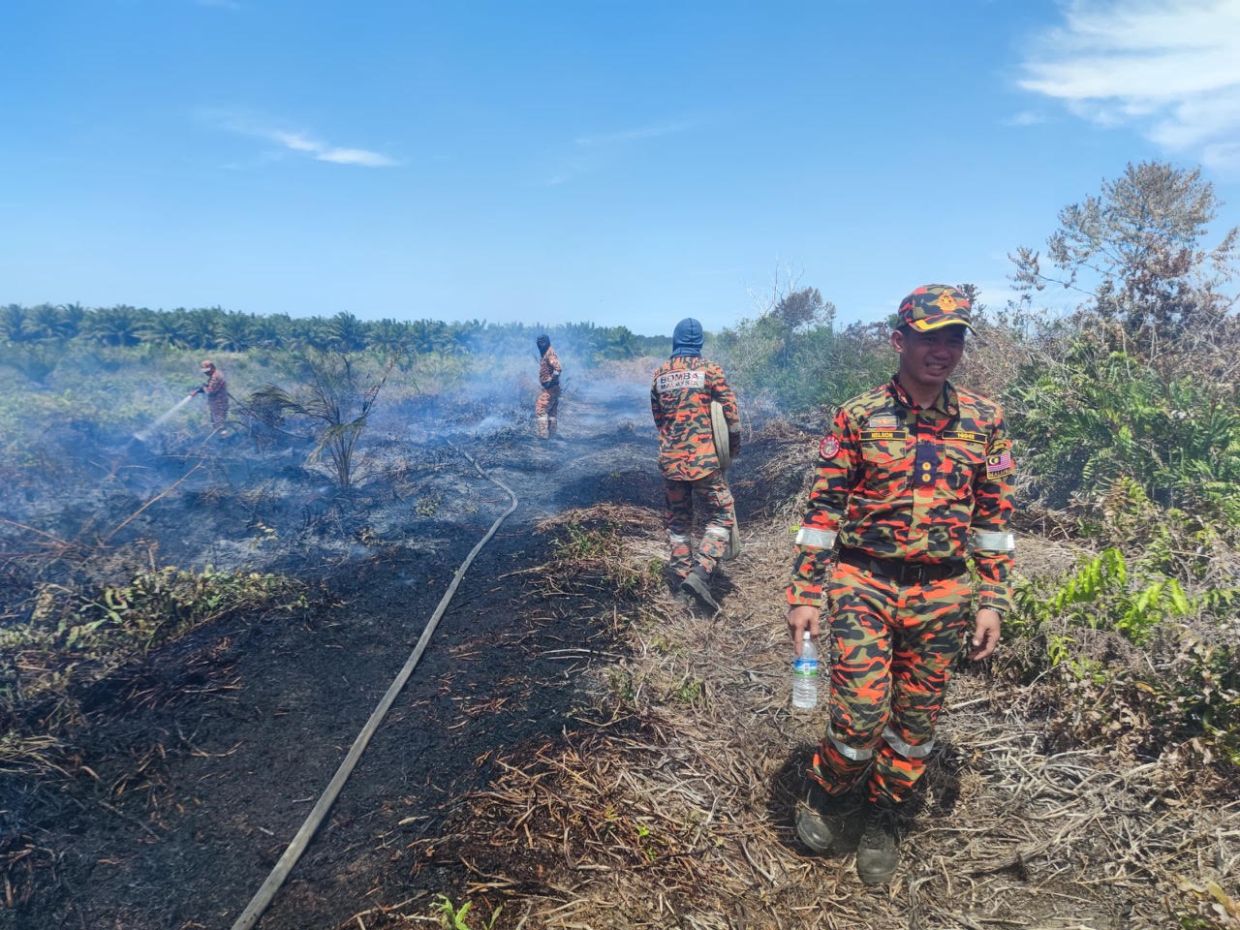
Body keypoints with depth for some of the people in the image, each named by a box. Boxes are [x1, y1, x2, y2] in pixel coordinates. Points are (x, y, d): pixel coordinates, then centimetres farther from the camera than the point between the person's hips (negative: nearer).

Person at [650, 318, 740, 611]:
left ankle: (682, 574, 21)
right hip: (703, 458, -4)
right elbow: (730, 412, -5)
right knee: (721, 515, 5)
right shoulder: (709, 369, -6)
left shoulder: (660, 374, 6)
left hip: (670, 459, 4)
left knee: (677, 519, 17)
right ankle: (701, 573, -11)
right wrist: (735, 444, 12)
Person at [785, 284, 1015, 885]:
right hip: (864, 583, -2)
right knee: (861, 714, -8)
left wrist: (993, 602, 4)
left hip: (942, 594, 3)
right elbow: (822, 508, -2)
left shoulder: (984, 421, 3)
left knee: (915, 722, 12)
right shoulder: (857, 416, -3)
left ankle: (883, 821, 36)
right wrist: (803, 594, -5)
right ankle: (825, 792, 24)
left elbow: (994, 516, 8)